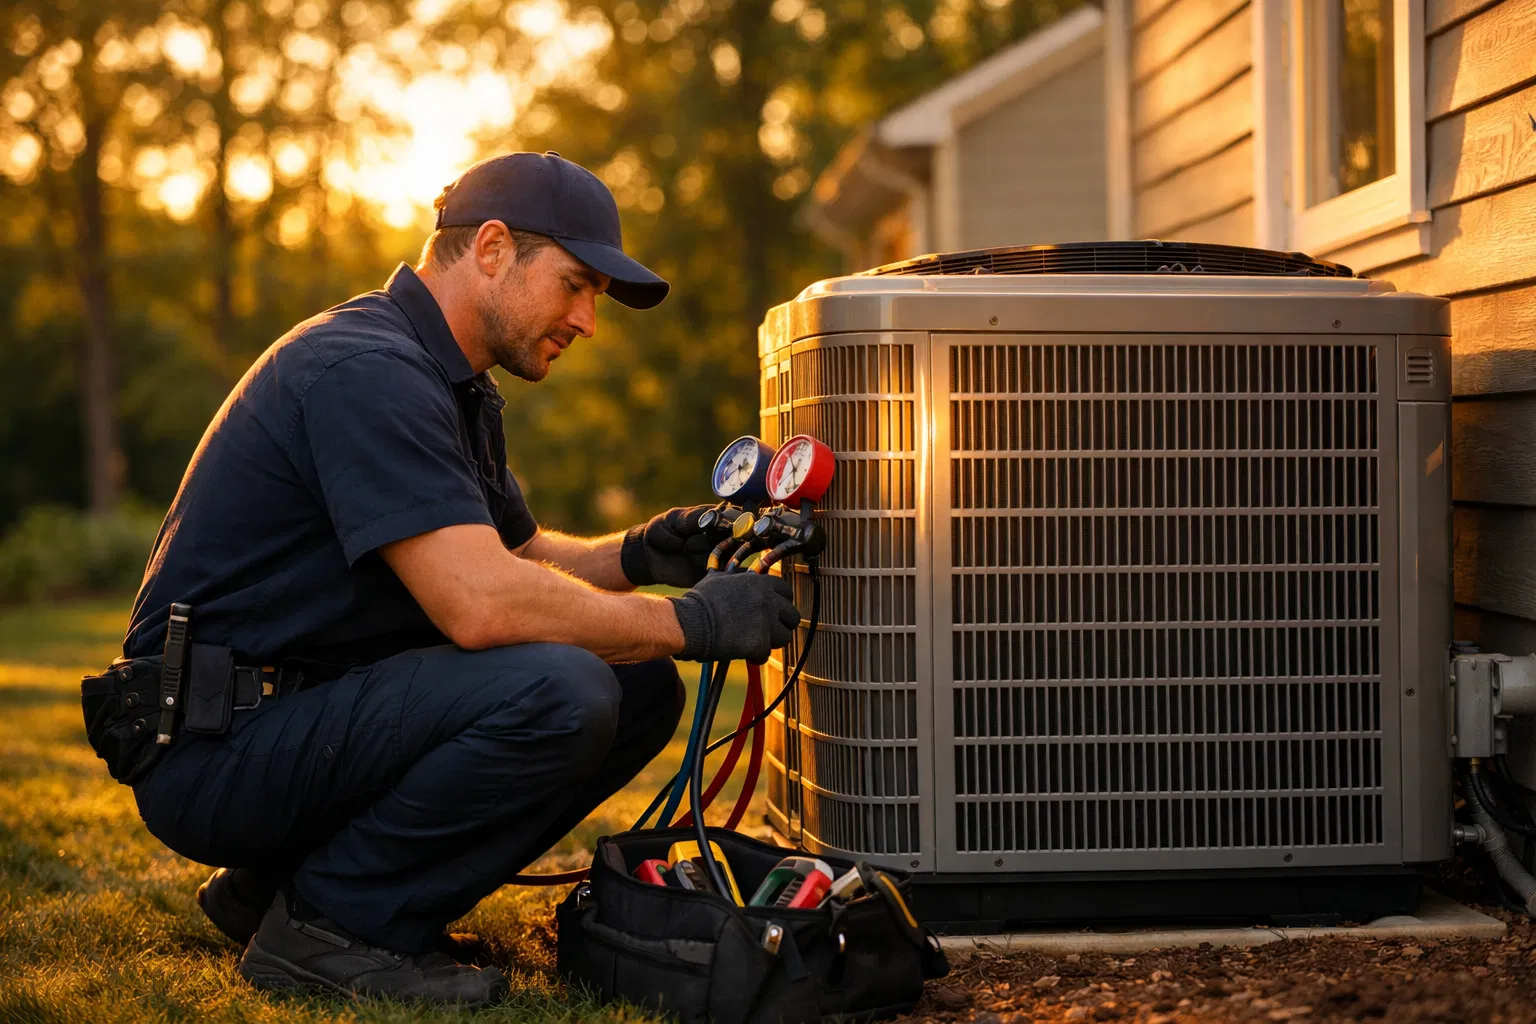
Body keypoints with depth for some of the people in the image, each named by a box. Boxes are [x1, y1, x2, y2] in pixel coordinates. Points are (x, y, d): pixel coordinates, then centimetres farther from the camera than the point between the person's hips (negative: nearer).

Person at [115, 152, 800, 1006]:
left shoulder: (459, 389, 16)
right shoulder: (367, 370, -19)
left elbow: (521, 554, 23)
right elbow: (480, 604, -28)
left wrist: (634, 559, 1)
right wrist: (693, 622, -18)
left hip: (321, 709, 11)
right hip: (215, 753, -11)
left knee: (640, 691, 3)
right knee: (556, 694, -29)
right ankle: (330, 920, -9)